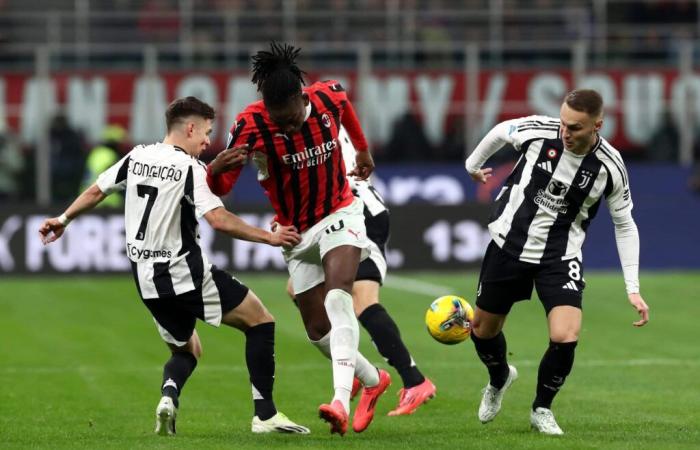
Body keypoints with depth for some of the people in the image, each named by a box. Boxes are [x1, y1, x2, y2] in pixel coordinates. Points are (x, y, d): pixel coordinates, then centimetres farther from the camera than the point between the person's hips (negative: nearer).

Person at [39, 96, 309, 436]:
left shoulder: (136, 157, 8)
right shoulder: (189, 167, -12)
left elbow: (95, 192, 18)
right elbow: (219, 220, -21)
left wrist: (63, 220, 34)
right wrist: (270, 238, -14)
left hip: (147, 281, 7)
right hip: (186, 274, -7)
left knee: (186, 350, 24)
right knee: (260, 321, 3)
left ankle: (169, 395, -10)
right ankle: (265, 414, -5)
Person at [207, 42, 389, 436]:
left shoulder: (329, 98, -17)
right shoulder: (251, 125, -23)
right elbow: (220, 189, -22)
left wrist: (363, 149, 25)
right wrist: (216, 168, -46)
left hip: (339, 215, -2)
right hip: (296, 232, 2)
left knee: (338, 297, -27)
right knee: (318, 329, 6)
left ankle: (342, 400, -38)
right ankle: (373, 380, 34)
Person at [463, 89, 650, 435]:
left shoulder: (610, 166, -18)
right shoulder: (539, 131, -19)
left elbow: (625, 226, -4)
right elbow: (500, 131, 6)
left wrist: (633, 289, -8)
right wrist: (473, 164, 23)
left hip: (560, 257, -1)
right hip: (508, 244, 1)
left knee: (566, 338, -20)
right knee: (483, 330, 13)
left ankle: (541, 409, 8)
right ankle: (499, 379, 49)